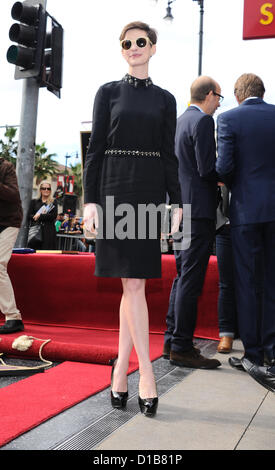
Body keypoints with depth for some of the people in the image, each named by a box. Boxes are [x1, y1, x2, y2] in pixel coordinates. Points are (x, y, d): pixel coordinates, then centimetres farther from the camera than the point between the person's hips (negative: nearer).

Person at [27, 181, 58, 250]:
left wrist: (40, 216, -8)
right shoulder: (34, 202, 15)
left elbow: (54, 216, -3)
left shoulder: (53, 202, 11)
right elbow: (29, 216, 5)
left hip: (49, 231, -1)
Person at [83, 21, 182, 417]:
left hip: (150, 191, 2)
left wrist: (176, 202, 2)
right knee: (133, 282, -6)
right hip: (115, 190, -2)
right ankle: (146, 373, -1)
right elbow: (95, 148, 3)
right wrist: (90, 199, -6)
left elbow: (169, 155, 10)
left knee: (134, 282, 2)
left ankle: (121, 368, 13)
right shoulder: (108, 93, 8)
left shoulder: (165, 99, 13)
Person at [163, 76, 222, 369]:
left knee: (183, 276, 14)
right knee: (190, 279, -7)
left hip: (181, 208, 10)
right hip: (198, 209, -10)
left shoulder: (181, 120, 19)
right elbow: (208, 170, -17)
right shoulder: (203, 121, -10)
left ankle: (172, 342, 20)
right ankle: (182, 348, -1)